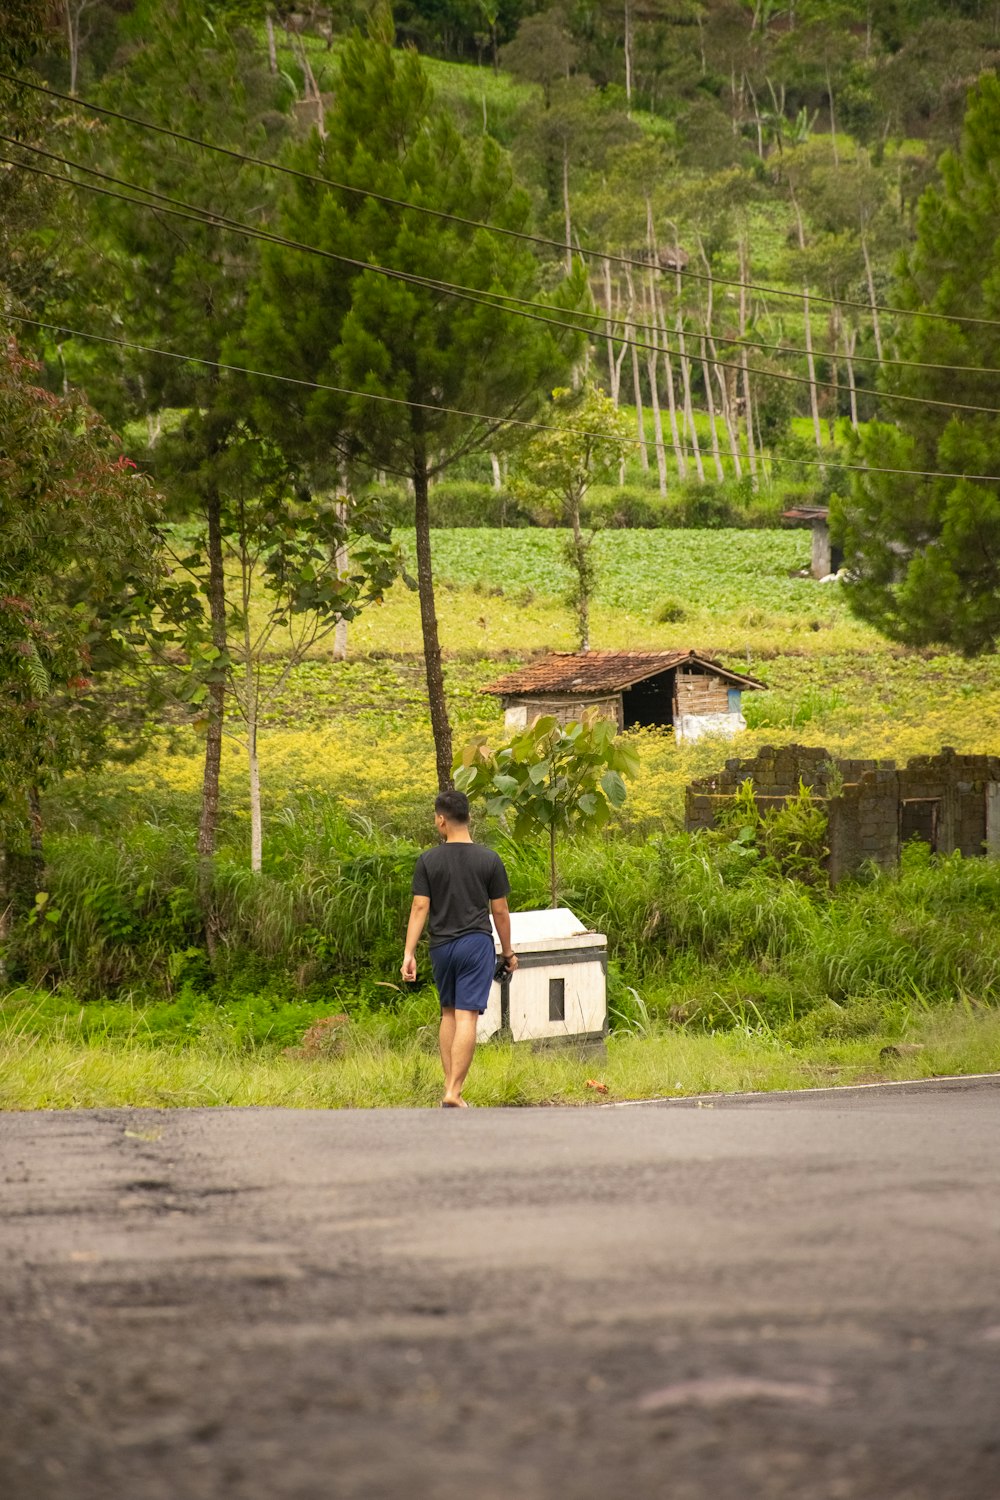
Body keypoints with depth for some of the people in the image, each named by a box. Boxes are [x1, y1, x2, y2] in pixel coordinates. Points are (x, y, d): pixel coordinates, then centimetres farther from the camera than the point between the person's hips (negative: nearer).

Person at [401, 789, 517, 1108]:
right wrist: (508, 952, 14)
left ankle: (450, 1085, 15)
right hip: (477, 944, -2)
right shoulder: (489, 860, -1)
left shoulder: (428, 861, -2)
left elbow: (419, 908, -5)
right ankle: (453, 1093, -13)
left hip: (442, 946, 2)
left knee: (448, 1013, 18)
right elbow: (500, 911, 3)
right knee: (466, 1017, -6)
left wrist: (409, 953, -5)